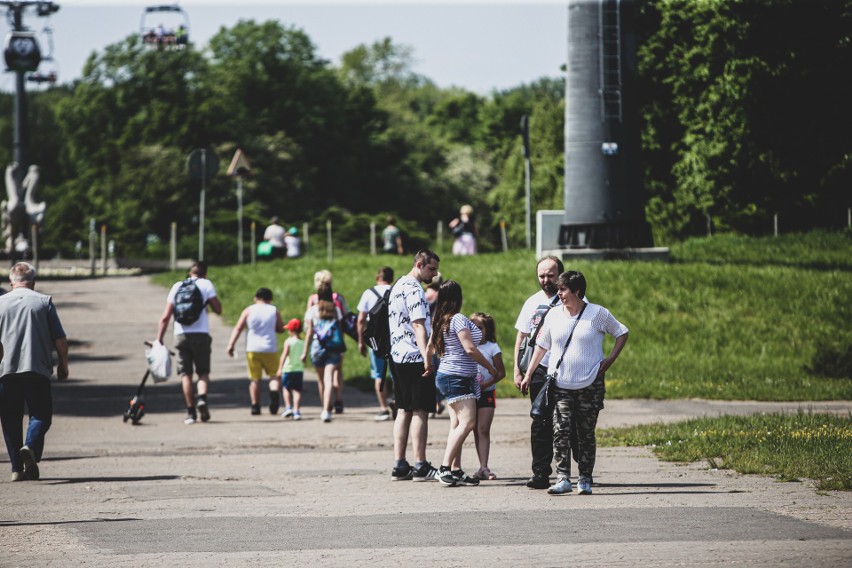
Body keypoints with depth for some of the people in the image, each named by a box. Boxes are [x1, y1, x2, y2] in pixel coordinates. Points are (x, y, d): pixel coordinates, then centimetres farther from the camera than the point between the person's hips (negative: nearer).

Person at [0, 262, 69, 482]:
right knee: (41, 414, 6)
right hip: (37, 370, -2)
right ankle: (31, 446, -22)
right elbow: (60, 340, 1)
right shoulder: (44, 302, 3)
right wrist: (63, 365, 13)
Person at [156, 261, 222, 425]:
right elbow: (218, 309, 2)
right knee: (203, 372, 8)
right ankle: (202, 398, -19)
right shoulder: (206, 284, 6)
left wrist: (159, 339, 8)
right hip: (201, 334, -1)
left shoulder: (177, 286, 12)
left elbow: (166, 316, 7)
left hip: (181, 336, 1)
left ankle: (190, 412, 2)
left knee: (185, 374, 6)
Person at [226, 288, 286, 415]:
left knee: (255, 378, 6)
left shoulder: (249, 311, 3)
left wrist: (231, 344, -6)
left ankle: (255, 405, 2)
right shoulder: (274, 310, 4)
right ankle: (274, 392, -18)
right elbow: (281, 328, 10)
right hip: (270, 349, 0)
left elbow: (238, 329, -4)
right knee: (274, 375, 11)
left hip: (253, 349, 0)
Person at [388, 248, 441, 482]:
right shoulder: (414, 289, -14)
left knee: (404, 411, 10)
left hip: (397, 358, 10)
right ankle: (420, 467, -6)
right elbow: (418, 325, -24)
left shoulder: (398, 286, 17)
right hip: (415, 358, -10)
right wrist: (427, 358, -31)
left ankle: (399, 466, 10)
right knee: (420, 412, -6)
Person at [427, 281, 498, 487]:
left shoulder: (441, 321, 12)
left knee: (457, 424, 7)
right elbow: (470, 348, -17)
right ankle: (445, 468, -22)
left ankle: (456, 470, 3)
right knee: (467, 422, -15)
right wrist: (490, 368, -6)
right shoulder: (458, 319, -14)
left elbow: (431, 348, 21)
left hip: (446, 376, 10)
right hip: (458, 377, -10)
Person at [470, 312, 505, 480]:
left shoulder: (492, 347, -3)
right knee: (477, 431, 6)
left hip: (486, 393, -3)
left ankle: (483, 468, -12)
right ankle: (483, 468, 9)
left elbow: (501, 372, -5)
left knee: (483, 430, -10)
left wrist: (485, 384, -16)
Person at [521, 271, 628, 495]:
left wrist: (610, 360, -3)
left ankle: (585, 479, 10)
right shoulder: (553, 315, 6)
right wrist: (528, 374, 14)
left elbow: (622, 333, 8)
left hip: (590, 384, -2)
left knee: (586, 433, 3)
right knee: (561, 431, -10)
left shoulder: (597, 314, -3)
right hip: (560, 384, 2)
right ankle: (563, 478, -12)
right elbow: (542, 346, 16)